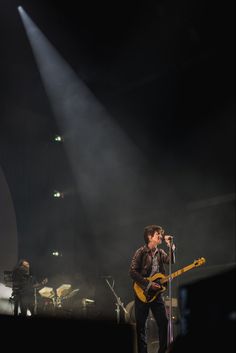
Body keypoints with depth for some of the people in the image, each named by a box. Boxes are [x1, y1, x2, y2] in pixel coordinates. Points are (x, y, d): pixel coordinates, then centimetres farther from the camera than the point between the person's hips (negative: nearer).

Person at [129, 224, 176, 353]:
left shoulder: (160, 252, 11)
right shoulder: (141, 252, -7)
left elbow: (171, 261, -7)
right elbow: (132, 272, -13)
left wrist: (170, 245, -15)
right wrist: (148, 284, -16)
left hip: (156, 292, 5)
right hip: (142, 292, -5)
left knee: (164, 322, 1)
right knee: (141, 325, 2)